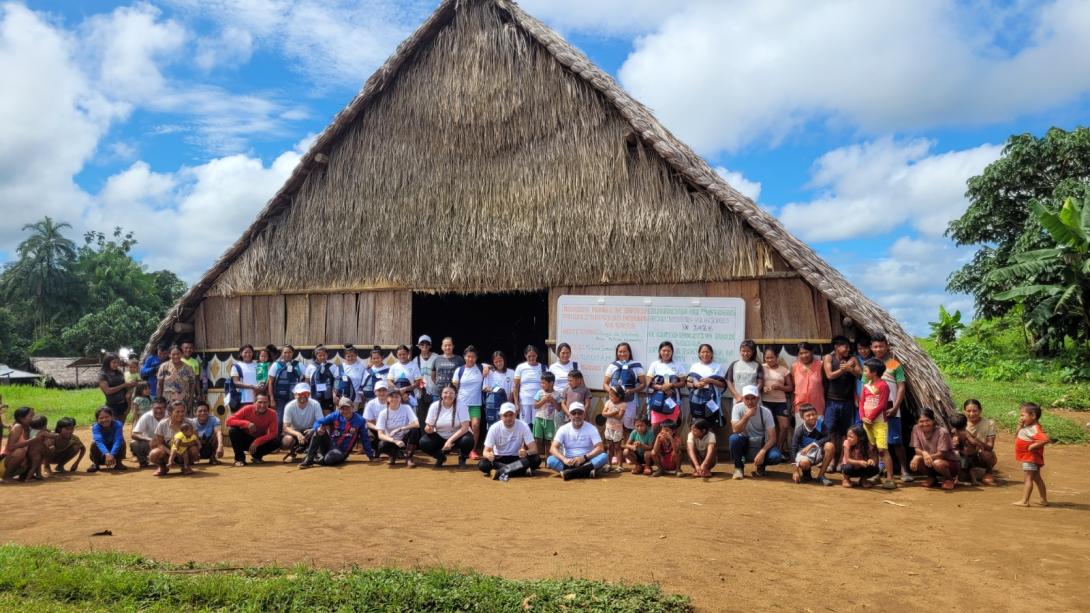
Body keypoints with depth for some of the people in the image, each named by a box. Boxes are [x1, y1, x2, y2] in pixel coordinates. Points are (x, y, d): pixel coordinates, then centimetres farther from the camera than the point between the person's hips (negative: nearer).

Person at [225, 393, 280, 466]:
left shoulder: (272, 414, -18)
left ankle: (257, 456, 3)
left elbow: (273, 434, -21)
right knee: (233, 430, -29)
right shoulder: (247, 409, -19)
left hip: (260, 442, 1)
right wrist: (246, 423, -38)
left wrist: (257, 442, -34)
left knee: (277, 441, -27)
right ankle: (240, 458, -11)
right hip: (245, 440, -1)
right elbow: (229, 420, -24)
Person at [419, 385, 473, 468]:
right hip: (440, 437, 2)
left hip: (457, 436, -2)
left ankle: (462, 458, 3)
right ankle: (440, 457, 8)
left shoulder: (461, 406, -15)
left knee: (468, 441, -34)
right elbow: (429, 427, -5)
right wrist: (428, 429, -31)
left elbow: (465, 427, -22)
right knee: (424, 442, -24)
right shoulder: (434, 406, -8)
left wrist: (450, 440, -30)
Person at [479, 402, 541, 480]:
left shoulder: (523, 426, -13)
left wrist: (526, 453, -40)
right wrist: (489, 455, -38)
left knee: (536, 459, -28)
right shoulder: (494, 428, -12)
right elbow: (486, 451, -12)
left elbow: (534, 449, -16)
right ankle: (523, 470, -28)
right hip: (499, 459, 1)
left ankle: (501, 471, -29)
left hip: (517, 458, 0)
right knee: (482, 464, -31)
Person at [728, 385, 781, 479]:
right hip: (744, 444, 0)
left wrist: (762, 452, -29)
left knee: (776, 457, -29)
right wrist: (747, 416, -34)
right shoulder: (738, 408, -13)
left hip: (761, 445, 0)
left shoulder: (765, 412, -13)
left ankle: (761, 465, 7)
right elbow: (735, 430, -23)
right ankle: (739, 467, -8)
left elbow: (772, 437, -15)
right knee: (733, 438, -33)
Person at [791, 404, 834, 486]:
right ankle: (806, 473, 4)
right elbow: (794, 448, -18)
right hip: (804, 453, -3)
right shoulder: (800, 429, -16)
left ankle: (821, 475, -13)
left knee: (829, 446, -29)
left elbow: (828, 438, -23)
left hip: (819, 452, 3)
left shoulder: (821, 424, -11)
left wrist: (812, 445, -31)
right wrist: (796, 471, -22)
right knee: (804, 463, -38)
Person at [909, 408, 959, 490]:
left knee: (937, 463, -37)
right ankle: (932, 477, 6)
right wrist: (924, 453, -33)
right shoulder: (916, 429, -11)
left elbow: (941, 454, -23)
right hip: (930, 461, 4)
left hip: (949, 461, -4)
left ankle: (949, 479, -2)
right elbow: (917, 450, -10)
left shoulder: (942, 432, -23)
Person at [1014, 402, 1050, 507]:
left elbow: (1046, 439, -38)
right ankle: (1044, 500, 27)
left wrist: (1034, 445, -29)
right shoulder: (1027, 427, 5)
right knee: (1036, 478, 17)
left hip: (1030, 458, -10)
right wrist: (1020, 427, 1)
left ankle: (1024, 501, 0)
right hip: (1028, 457, 10)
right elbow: (1018, 437, 15)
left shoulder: (1035, 429, -25)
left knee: (1028, 478, -5)